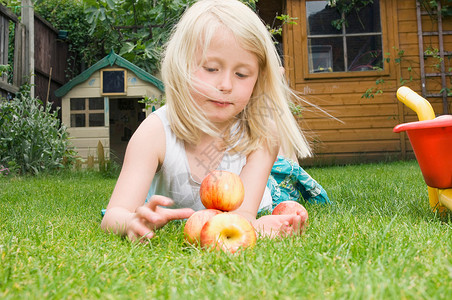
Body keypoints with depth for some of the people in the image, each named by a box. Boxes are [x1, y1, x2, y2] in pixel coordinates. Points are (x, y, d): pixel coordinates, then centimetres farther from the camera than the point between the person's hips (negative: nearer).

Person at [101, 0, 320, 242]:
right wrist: (134, 222, -64)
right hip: (172, 223, 1)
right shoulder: (156, 132, -32)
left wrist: (254, 225, -62)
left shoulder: (262, 134, -30)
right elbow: (113, 216, -38)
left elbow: (241, 212, -36)